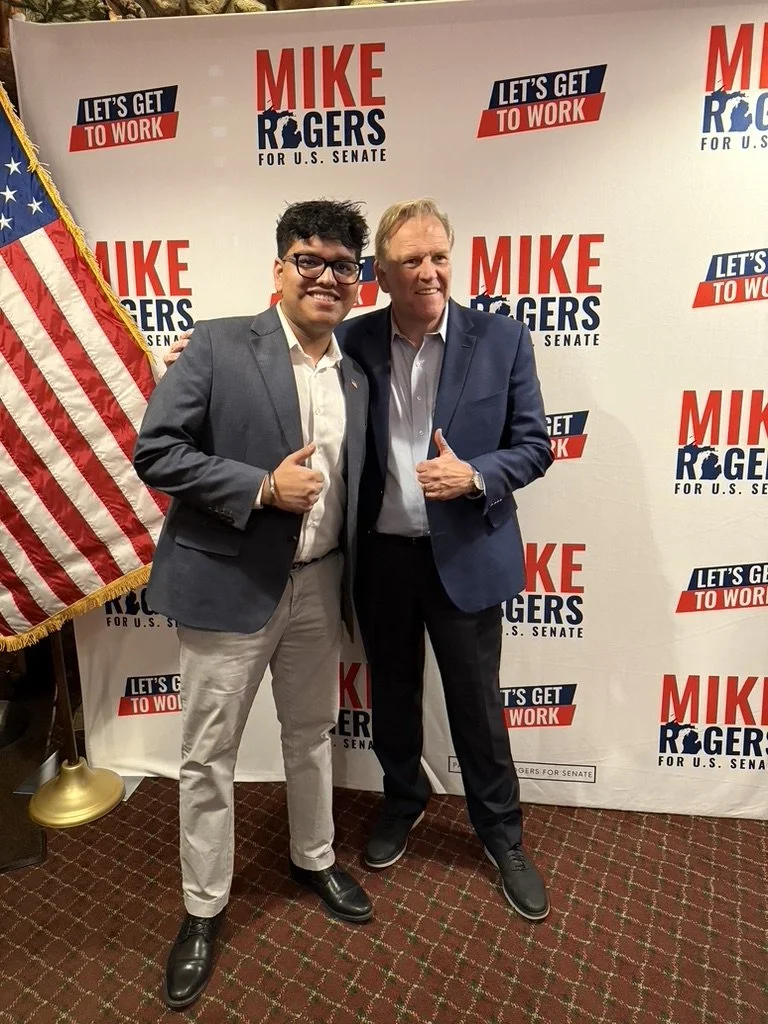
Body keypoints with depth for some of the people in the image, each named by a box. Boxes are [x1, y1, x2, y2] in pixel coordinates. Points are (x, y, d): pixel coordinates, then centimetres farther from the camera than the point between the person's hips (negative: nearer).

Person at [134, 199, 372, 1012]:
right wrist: (260, 487, -22)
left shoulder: (357, 375, 6)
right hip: (229, 583, -4)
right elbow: (153, 451, -13)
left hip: (319, 585, 5)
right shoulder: (217, 345, -9)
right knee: (209, 755, 10)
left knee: (312, 734, 21)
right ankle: (203, 908, 32)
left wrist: (353, 584, 9)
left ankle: (314, 859, 45)